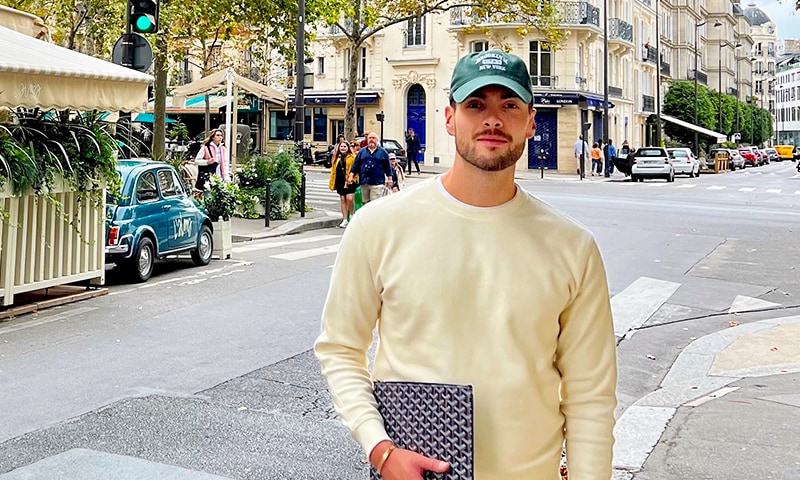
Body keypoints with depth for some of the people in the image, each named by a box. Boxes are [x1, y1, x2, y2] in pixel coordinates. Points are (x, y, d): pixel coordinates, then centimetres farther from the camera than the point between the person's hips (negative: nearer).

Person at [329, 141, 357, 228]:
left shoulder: (352, 157, -1)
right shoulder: (336, 158, 14)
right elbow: (333, 170, 19)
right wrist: (333, 183, 12)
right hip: (340, 182, 5)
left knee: (350, 199, -14)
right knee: (342, 200, 8)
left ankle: (352, 216, 9)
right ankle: (345, 220, 14)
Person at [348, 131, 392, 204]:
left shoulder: (382, 152, 8)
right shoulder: (362, 152, 14)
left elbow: (387, 167, 8)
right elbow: (355, 165, 11)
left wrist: (389, 179, 5)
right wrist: (351, 175, 1)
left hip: (377, 183, -3)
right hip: (364, 183, 3)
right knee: (365, 203, 8)